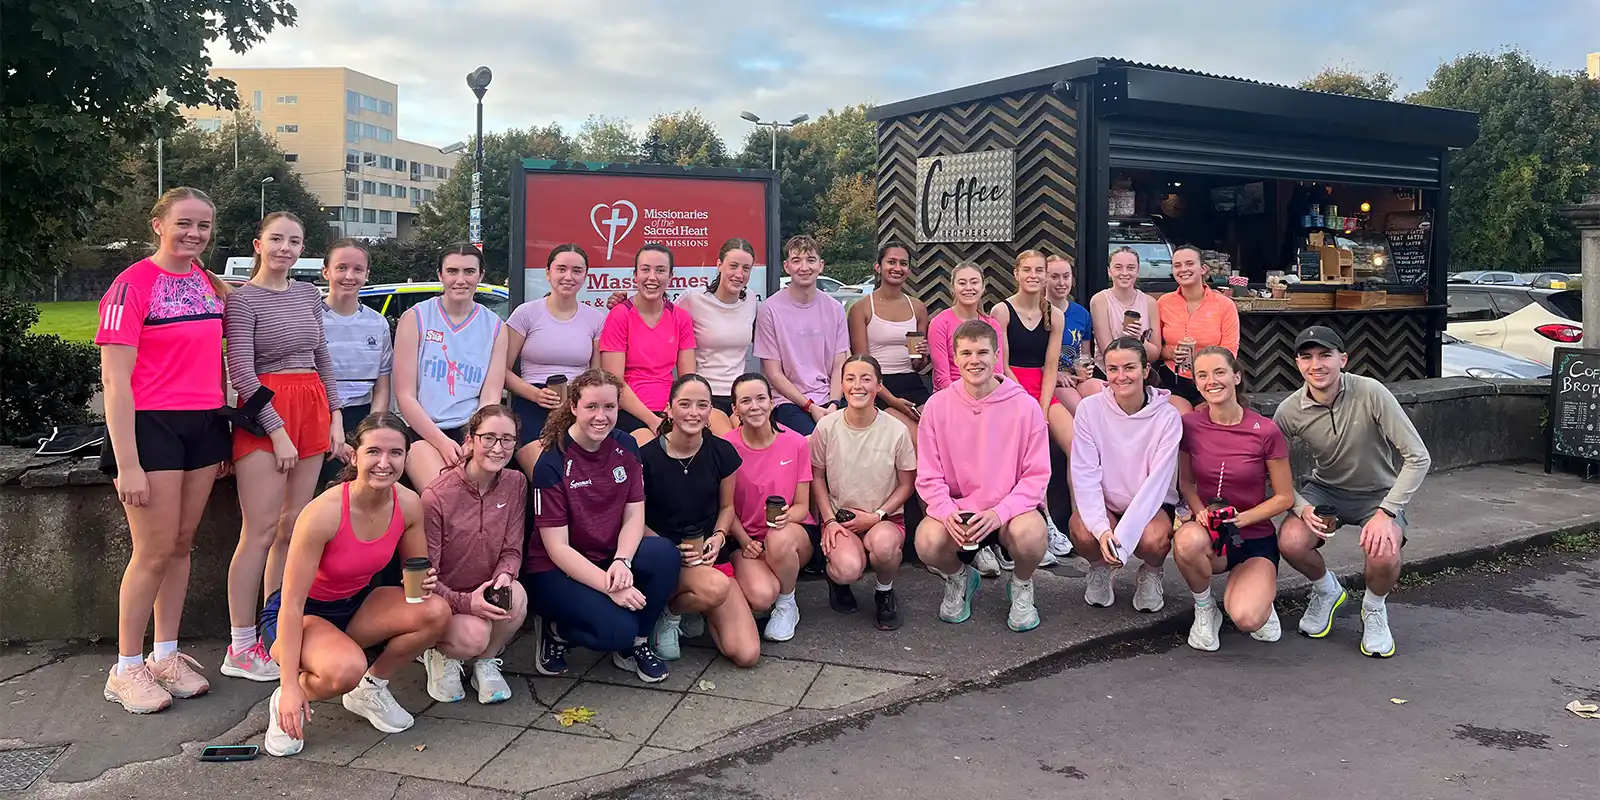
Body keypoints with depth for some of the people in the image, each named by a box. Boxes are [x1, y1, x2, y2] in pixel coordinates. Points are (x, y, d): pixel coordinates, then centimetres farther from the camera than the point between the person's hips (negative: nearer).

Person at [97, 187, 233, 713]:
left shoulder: (211, 284, 11)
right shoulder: (132, 285, -9)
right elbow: (115, 381, -12)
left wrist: (221, 435, 15)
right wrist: (127, 464, -16)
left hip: (204, 425, 6)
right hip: (151, 426, -6)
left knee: (182, 545, 11)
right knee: (154, 552, -2)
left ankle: (166, 656, 23)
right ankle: (126, 670, 12)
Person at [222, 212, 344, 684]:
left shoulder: (308, 295, 13)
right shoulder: (243, 300, -5)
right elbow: (241, 373, -10)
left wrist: (335, 416, 9)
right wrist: (277, 431, -14)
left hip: (311, 412, 6)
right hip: (264, 415, -6)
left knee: (293, 528, 6)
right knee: (261, 532, -7)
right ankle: (241, 649, 0)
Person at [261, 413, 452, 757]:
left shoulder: (409, 504, -13)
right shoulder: (324, 512, -29)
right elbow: (291, 602, -24)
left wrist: (425, 582, -21)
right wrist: (290, 685, -24)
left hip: (356, 604, 6)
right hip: (301, 614, -5)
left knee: (436, 611, -21)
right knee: (347, 669, -36)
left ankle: (371, 688, 4)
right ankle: (287, 702, -1)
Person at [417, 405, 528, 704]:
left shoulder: (516, 483, -6)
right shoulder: (436, 496, -20)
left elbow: (512, 550, -3)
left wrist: (504, 576, -26)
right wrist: (465, 602, -31)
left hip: (487, 593, 4)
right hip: (442, 599, -4)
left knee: (516, 597, -31)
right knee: (475, 634, -33)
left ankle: (486, 662, -1)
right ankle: (440, 654, 6)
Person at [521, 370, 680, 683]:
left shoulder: (626, 447, -1)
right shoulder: (552, 463, -17)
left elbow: (634, 516, -3)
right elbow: (557, 547, -18)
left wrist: (622, 562, -23)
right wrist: (610, 586, -28)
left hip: (609, 558, 5)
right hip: (556, 571, -5)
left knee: (665, 555, -25)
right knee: (617, 628, -29)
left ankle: (634, 645, -3)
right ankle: (554, 629, 4)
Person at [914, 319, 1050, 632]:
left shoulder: (1025, 406, -7)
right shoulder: (938, 405, -3)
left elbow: (1037, 475, -6)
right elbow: (928, 476, -1)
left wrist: (999, 513, -21)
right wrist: (947, 513, -20)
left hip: (1010, 509, -1)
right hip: (956, 509, 1)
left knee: (1029, 534, -34)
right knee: (927, 543, -29)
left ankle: (1022, 584, 5)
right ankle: (959, 577, 11)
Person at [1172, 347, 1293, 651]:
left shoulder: (1266, 431, -12)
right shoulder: (1189, 425, -5)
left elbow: (1284, 497, -4)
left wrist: (1239, 519, -17)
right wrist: (1200, 511, -13)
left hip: (1255, 539, -2)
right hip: (1210, 535, 2)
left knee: (1247, 619, -28)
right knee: (1187, 541, -38)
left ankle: (1260, 594, 12)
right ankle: (1204, 611, -6)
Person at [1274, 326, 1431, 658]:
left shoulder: (1371, 394, -24)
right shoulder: (1290, 411, -15)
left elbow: (1418, 457, -22)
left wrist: (1386, 512, -28)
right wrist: (1302, 507, -23)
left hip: (1379, 493, -2)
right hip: (1325, 490, 2)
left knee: (1384, 555, -32)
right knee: (1291, 542, -26)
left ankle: (1374, 609, 7)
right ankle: (1326, 590, 11)